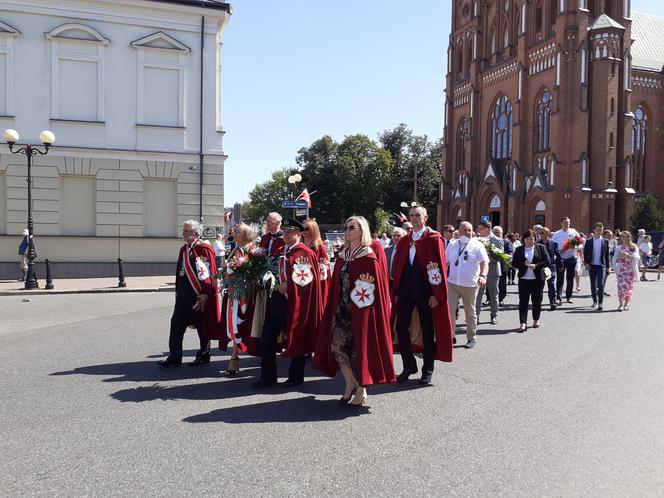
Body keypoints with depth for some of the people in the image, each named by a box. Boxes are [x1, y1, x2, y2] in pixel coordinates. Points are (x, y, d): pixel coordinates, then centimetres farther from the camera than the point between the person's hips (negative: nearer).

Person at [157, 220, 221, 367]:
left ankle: (204, 356, 19)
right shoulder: (183, 249, 13)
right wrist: (177, 291, 17)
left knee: (202, 326, 5)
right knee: (176, 324, 5)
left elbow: (209, 273, -14)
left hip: (200, 296, -8)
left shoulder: (205, 249, -11)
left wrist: (205, 294, -17)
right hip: (184, 296, 8)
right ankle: (174, 357, 12)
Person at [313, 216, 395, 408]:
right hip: (342, 308, 6)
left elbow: (376, 288, -12)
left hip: (361, 310, -6)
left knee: (359, 347, 1)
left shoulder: (369, 257, -10)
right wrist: (335, 310, 9)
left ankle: (361, 391, 18)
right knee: (337, 344, 3)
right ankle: (350, 385, 22)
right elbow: (336, 284, 13)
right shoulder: (343, 255, 10)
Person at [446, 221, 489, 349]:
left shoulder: (477, 245, -3)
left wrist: (483, 276, -29)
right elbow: (445, 262, 14)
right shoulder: (452, 245, 8)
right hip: (452, 283, 2)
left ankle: (471, 338, 23)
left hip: (470, 285, -2)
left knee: (470, 312, 9)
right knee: (449, 310, -6)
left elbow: (484, 262, -12)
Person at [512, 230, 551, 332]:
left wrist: (536, 265, -17)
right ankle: (523, 323, -7)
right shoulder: (519, 250, 7)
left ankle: (536, 320, 27)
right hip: (524, 279, 0)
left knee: (537, 301, 9)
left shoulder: (540, 248, 4)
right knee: (523, 301, -5)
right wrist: (524, 263, -14)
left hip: (537, 279, 0)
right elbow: (514, 263, 4)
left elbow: (548, 262, -3)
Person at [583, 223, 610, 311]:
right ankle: (595, 301, 24)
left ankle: (600, 303, -10)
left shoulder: (605, 241, 3)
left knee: (601, 284, -11)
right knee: (593, 284, 10)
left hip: (601, 266, -1)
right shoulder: (589, 241, 3)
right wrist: (586, 263, -6)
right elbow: (585, 253, 5)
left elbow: (607, 254, 6)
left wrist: (607, 266, 5)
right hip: (591, 265, 1)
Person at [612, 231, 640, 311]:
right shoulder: (618, 248, 9)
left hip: (630, 270, 0)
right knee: (621, 286, -12)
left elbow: (636, 258, -5)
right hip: (621, 270, 0)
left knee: (629, 287, 2)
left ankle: (626, 304, 14)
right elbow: (614, 260, 8)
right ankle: (621, 304, -4)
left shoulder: (634, 247, 7)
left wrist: (628, 255, -19)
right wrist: (620, 257, -12)